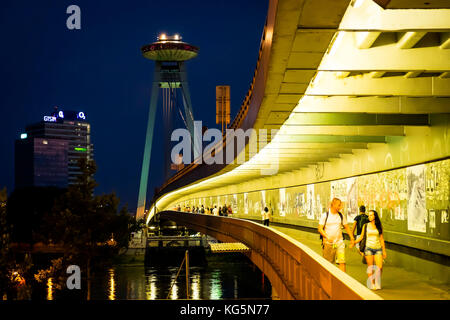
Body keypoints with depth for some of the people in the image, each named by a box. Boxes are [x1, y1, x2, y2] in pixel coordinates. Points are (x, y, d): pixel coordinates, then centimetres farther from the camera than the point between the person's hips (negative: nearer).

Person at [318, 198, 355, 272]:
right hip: (328, 243, -2)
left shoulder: (341, 216, 8)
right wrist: (326, 237, -21)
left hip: (339, 242, 2)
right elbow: (320, 228, -6)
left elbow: (346, 227, 17)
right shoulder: (325, 215, -3)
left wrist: (352, 238, 10)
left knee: (342, 262, -9)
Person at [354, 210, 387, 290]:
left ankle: (377, 283, 7)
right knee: (370, 267, -2)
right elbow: (361, 237, 8)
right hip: (369, 247, -1)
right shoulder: (366, 226, 6)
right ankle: (372, 284, 4)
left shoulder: (379, 226, 9)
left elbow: (381, 239, 12)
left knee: (380, 267, -9)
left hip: (378, 248, 1)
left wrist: (384, 250, 10)